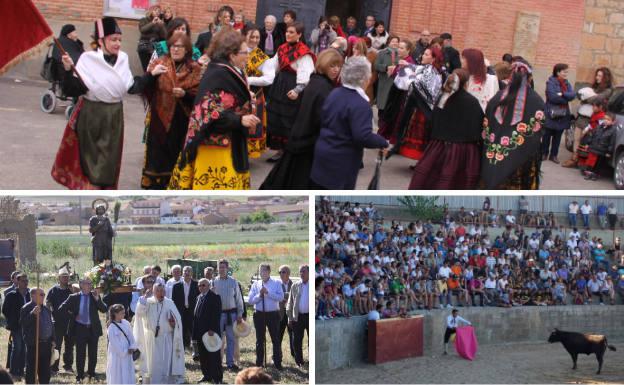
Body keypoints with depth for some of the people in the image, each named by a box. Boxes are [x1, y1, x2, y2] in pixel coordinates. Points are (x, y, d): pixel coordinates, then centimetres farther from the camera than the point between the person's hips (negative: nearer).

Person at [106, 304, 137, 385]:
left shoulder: (126, 323, 1)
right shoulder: (111, 327, -17)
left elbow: (131, 336, 5)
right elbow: (114, 342, -16)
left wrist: (132, 347, -8)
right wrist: (124, 351, -14)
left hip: (127, 353, 6)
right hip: (117, 355, -6)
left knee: (128, 374, 11)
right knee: (117, 376, 2)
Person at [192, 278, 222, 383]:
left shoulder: (215, 297, -7)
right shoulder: (199, 297, 15)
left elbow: (217, 315, -14)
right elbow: (196, 315, 15)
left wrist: (212, 329, -20)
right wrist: (195, 332, 9)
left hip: (211, 331, -7)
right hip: (200, 331, 7)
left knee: (214, 356, -2)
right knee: (202, 355, 9)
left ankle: (217, 377, 4)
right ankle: (207, 375, 18)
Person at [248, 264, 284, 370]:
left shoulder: (276, 283, 2)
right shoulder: (255, 284, 7)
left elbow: (281, 297, -12)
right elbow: (251, 300, 1)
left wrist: (268, 293, -19)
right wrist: (260, 295, -14)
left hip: (273, 314, -2)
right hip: (259, 314, 2)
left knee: (276, 339, 3)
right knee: (260, 340, 10)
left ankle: (278, 363, 11)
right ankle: (259, 363, 19)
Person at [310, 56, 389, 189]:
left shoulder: (334, 93, 5)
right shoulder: (360, 105, -22)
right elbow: (363, 137, -28)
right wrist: (383, 142, -13)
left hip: (323, 152, 8)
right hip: (342, 161, -8)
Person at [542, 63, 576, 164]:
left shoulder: (567, 84, 11)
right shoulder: (551, 82, -9)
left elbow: (573, 95, -5)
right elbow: (552, 97, -21)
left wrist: (562, 94, -19)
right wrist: (566, 98, -11)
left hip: (563, 114, 6)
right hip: (551, 114, -5)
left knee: (557, 136, 10)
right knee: (547, 135, 4)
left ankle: (554, 155, 18)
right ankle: (544, 153, 15)